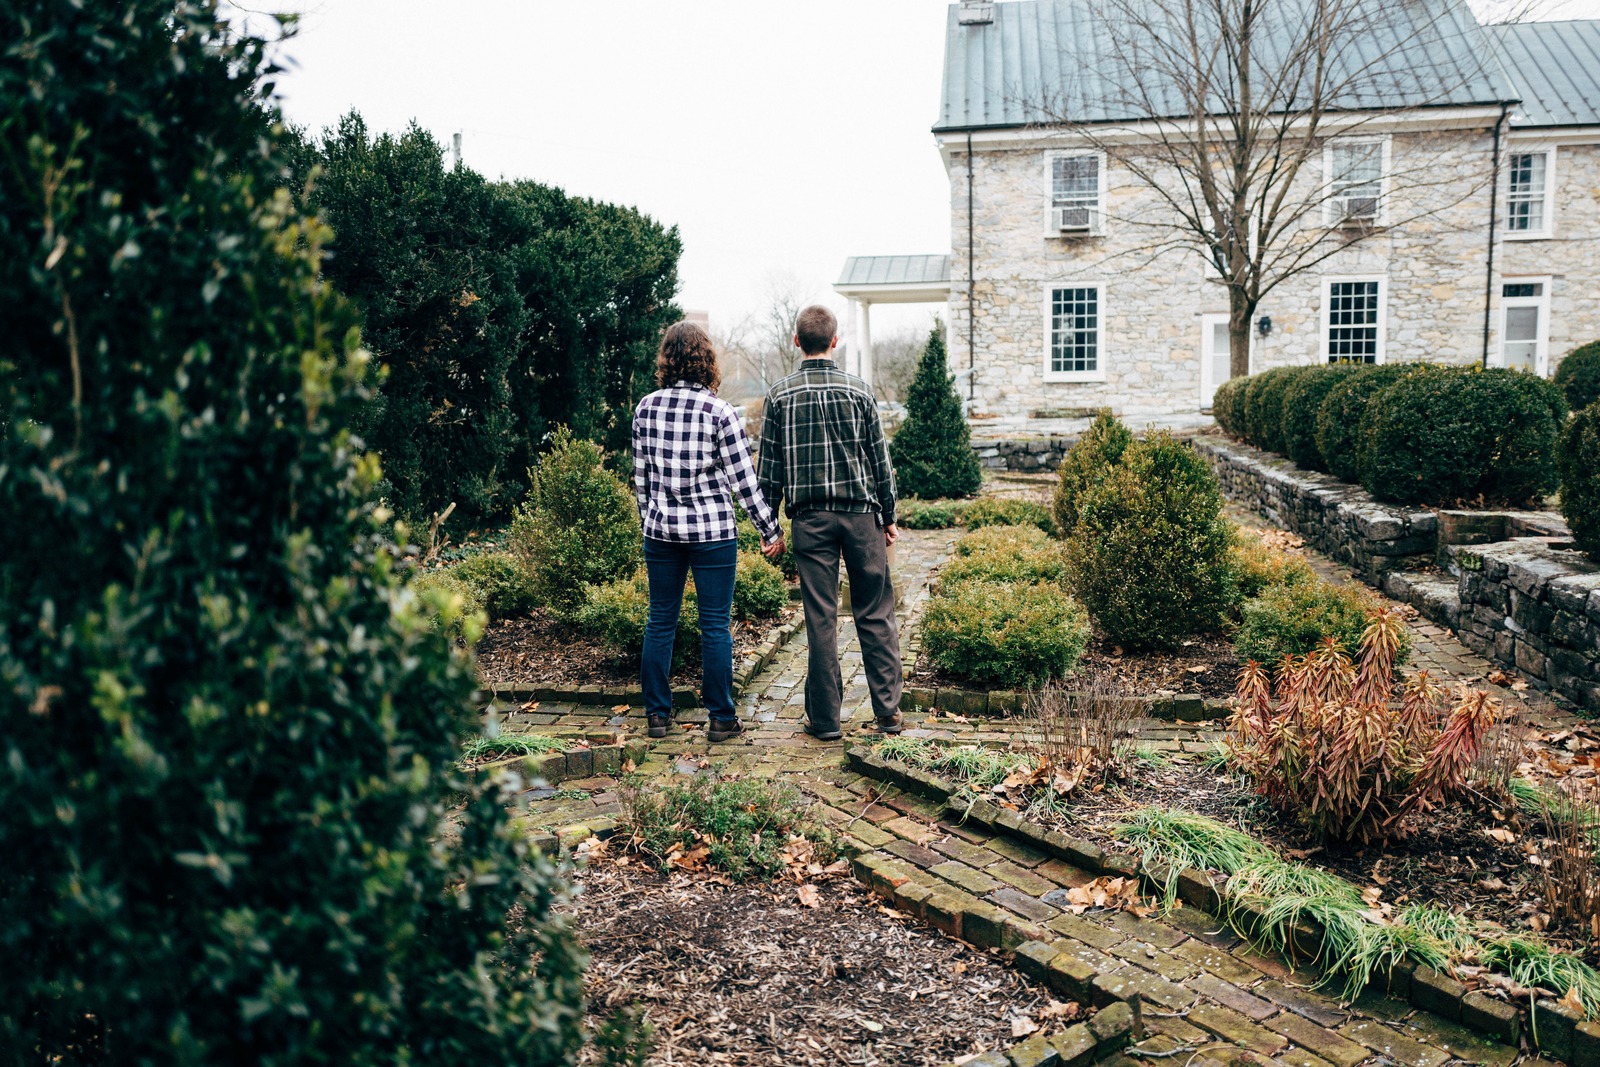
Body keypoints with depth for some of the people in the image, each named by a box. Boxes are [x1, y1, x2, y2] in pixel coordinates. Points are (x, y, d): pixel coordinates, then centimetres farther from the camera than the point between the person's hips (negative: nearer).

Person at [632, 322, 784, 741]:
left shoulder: (646, 408, 1)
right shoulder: (719, 412, -11)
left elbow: (640, 475, 8)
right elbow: (743, 480, -8)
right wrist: (771, 531, 1)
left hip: (661, 530, 4)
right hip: (712, 531, -3)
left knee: (660, 621, 12)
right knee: (715, 626, 4)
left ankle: (657, 714, 19)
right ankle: (721, 718, 12)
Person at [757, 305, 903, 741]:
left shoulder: (780, 396, 0)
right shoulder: (858, 390, -1)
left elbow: (769, 467, 2)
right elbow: (880, 459, 3)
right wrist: (889, 516, 11)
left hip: (810, 519, 0)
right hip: (861, 514, 0)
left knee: (821, 618, 4)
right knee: (875, 614, 8)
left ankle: (825, 718, 10)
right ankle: (888, 711, 11)